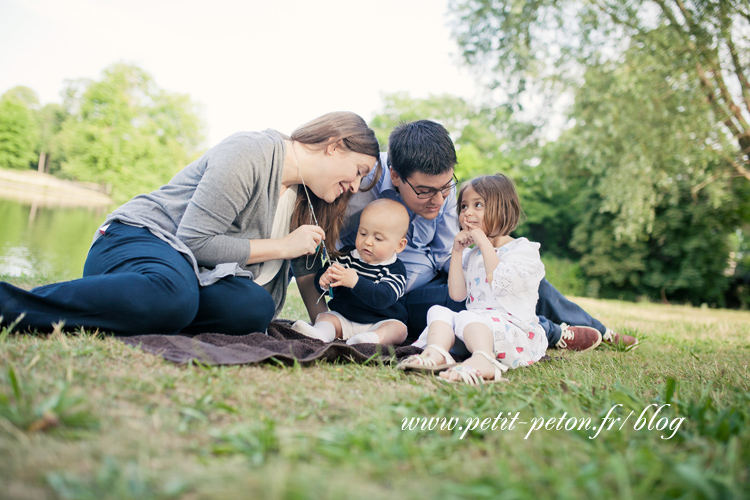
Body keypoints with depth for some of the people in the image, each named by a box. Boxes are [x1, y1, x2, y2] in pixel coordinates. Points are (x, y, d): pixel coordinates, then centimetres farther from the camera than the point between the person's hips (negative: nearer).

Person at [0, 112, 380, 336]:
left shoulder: (303, 197, 16)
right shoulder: (251, 153, -13)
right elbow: (195, 240, -17)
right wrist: (282, 246, -11)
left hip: (191, 269, 8)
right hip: (136, 239, -8)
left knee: (255, 307, -26)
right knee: (173, 297, -43)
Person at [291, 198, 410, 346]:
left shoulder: (395, 270, -10)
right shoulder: (347, 255, 5)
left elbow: (384, 297, -28)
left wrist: (355, 282, -41)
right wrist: (324, 281, -22)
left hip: (379, 323, -3)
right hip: (343, 317, 4)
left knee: (399, 328, -27)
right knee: (325, 317, -17)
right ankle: (319, 333, -47)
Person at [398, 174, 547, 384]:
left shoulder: (524, 249, 1)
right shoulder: (470, 255, 22)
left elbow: (501, 284, -18)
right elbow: (457, 294, 10)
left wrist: (484, 242, -11)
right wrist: (457, 251, 5)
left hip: (515, 330, -6)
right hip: (477, 327, 7)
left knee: (467, 318, -31)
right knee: (439, 311, -11)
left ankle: (483, 361, -61)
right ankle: (436, 352, -41)